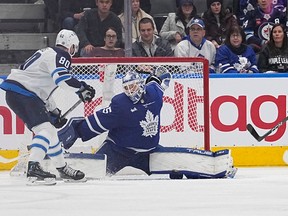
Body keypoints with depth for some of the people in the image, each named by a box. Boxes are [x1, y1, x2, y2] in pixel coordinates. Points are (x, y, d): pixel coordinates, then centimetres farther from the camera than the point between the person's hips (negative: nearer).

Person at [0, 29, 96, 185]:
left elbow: (43, 89, 30)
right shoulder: (61, 55, -6)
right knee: (45, 128, -20)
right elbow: (61, 78, -24)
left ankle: (63, 169, 31)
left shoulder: (48, 53, 26)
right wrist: (81, 89, -12)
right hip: (22, 92, -11)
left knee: (49, 129, 19)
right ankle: (33, 169, -34)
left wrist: (53, 111, 31)